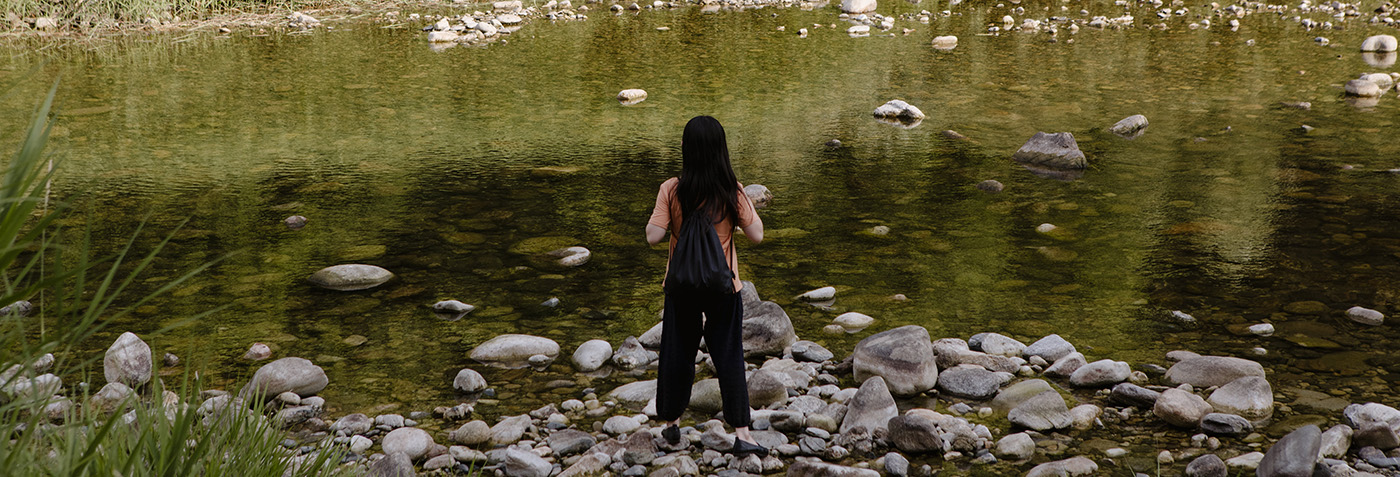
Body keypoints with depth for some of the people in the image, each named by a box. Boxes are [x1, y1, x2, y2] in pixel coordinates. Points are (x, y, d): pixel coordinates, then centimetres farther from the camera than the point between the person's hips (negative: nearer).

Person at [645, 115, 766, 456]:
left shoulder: (671, 191, -11)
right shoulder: (732, 191, -11)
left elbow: (653, 236, -13)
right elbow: (756, 235, -8)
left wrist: (659, 215, 6)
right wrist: (748, 208, 9)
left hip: (681, 287, 1)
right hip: (723, 287, -1)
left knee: (677, 354, 16)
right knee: (729, 357, 5)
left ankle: (672, 423, 29)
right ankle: (741, 434, 2)